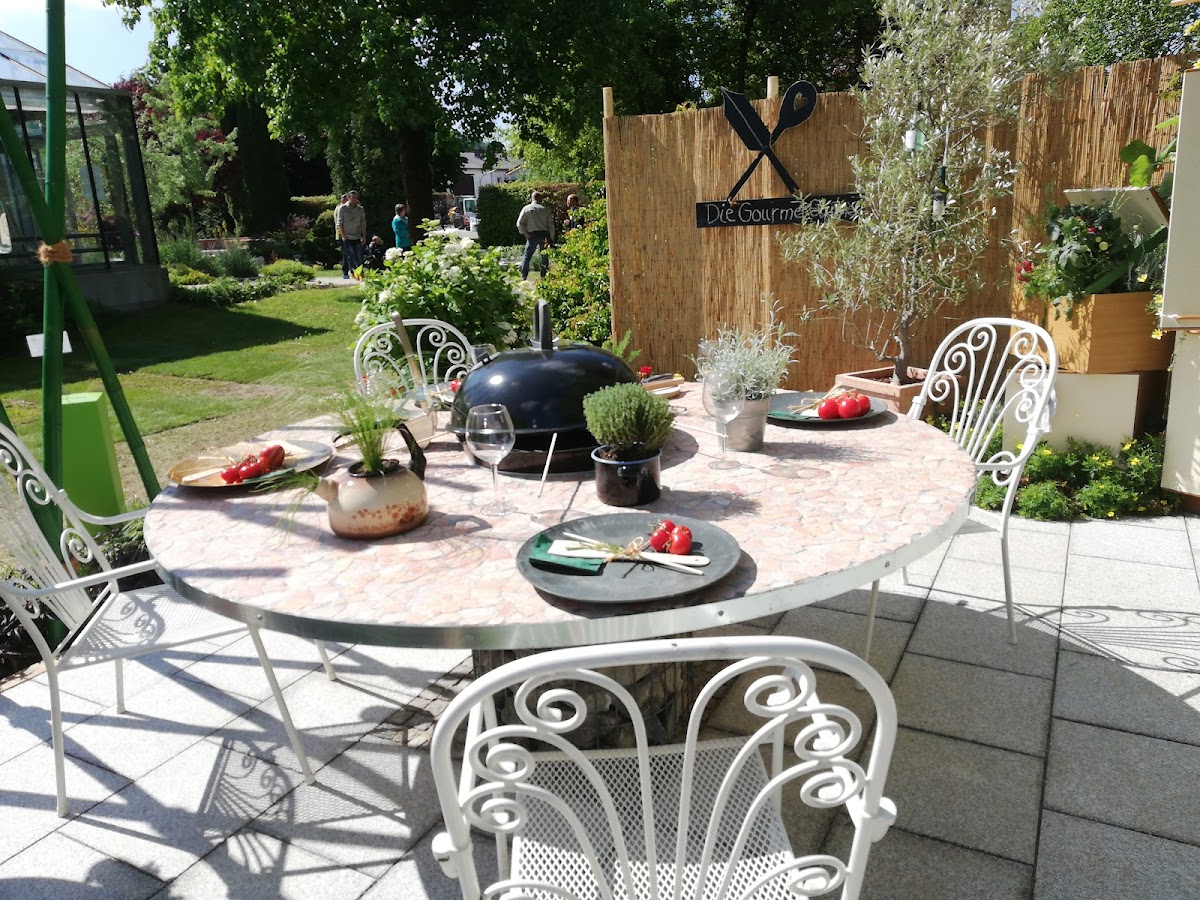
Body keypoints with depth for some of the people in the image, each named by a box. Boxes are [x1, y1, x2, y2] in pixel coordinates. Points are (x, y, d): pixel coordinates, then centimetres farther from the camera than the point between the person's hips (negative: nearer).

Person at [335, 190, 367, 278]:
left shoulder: (360, 209, 10)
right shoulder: (342, 208, 0)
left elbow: (363, 223, 12)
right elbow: (339, 223, -2)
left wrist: (364, 236, 4)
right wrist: (343, 236, -8)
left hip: (357, 238, 3)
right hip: (347, 238, -3)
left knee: (359, 257, -2)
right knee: (350, 256, -6)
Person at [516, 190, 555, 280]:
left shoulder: (526, 208, 2)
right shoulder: (545, 210, 4)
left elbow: (519, 223, -3)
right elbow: (551, 225, 3)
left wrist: (524, 233, 4)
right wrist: (551, 238, 7)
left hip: (532, 235, -1)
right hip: (544, 235, 1)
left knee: (527, 256, 4)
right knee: (544, 256, 10)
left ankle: (523, 276, -2)